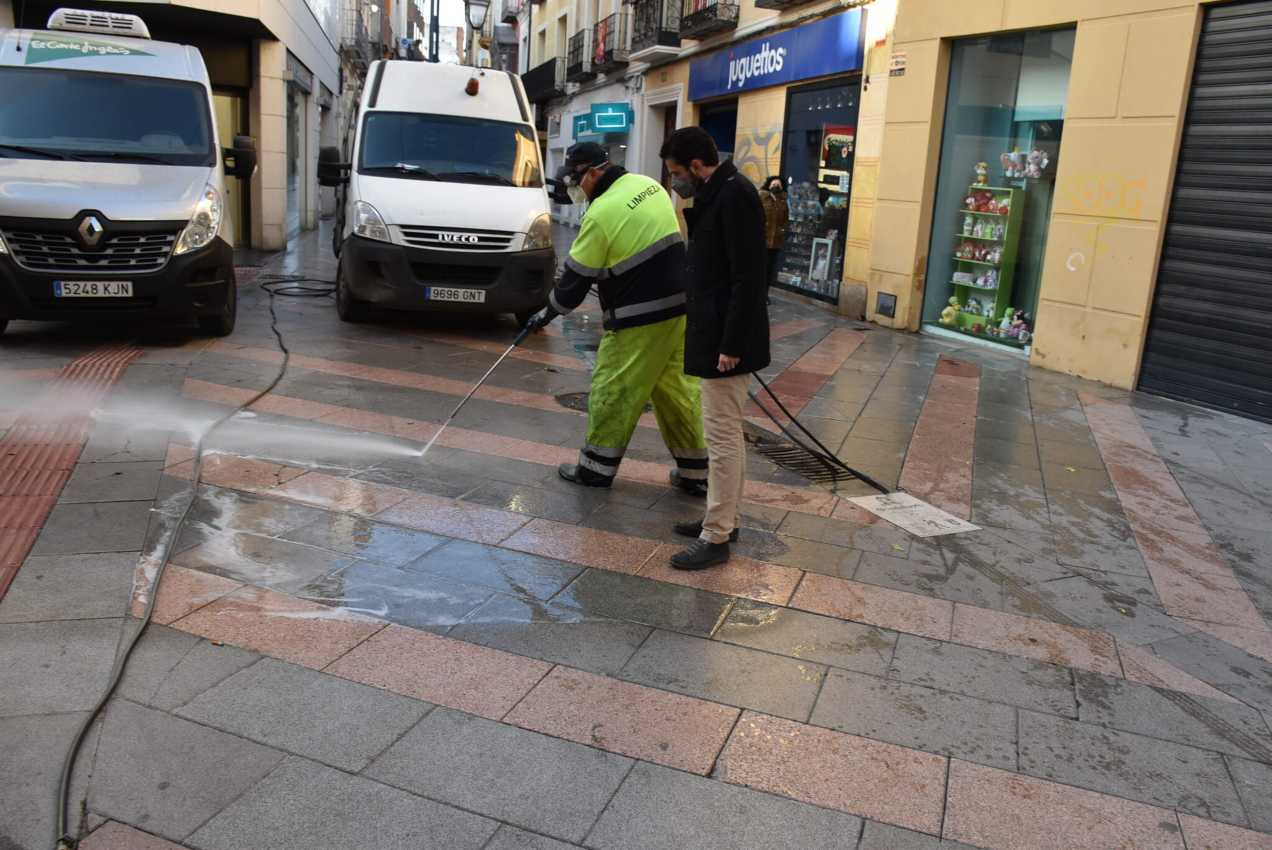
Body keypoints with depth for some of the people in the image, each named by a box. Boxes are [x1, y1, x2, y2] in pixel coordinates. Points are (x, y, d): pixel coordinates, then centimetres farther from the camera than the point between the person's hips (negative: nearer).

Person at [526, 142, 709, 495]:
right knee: (678, 389, 13)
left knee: (612, 390, 6)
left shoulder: (601, 214, -15)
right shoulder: (648, 185, 8)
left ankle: (597, 468, 19)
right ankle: (695, 472, 19)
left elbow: (576, 278, -8)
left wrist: (547, 314, 7)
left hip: (639, 320, -8)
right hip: (679, 307, 8)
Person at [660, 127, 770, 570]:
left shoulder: (734, 195, -17)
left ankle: (717, 537, 5)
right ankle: (723, 518, 29)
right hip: (716, 335, 10)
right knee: (727, 434, 17)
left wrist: (731, 345, -22)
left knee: (723, 437, -3)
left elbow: (747, 277, -22)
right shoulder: (718, 194, 13)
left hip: (726, 339, -10)